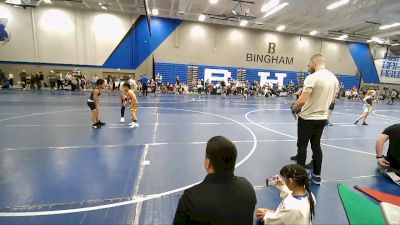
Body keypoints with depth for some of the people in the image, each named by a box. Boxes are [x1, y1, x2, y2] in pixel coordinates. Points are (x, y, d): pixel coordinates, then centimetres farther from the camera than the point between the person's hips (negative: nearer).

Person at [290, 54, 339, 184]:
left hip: (307, 118, -7)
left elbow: (302, 101, -24)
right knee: (316, 146, 17)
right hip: (322, 118, 7)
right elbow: (331, 99, 16)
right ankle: (317, 175, 26)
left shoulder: (312, 77, -18)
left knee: (302, 146, 4)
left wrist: (293, 108, -6)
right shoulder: (334, 78, 7)